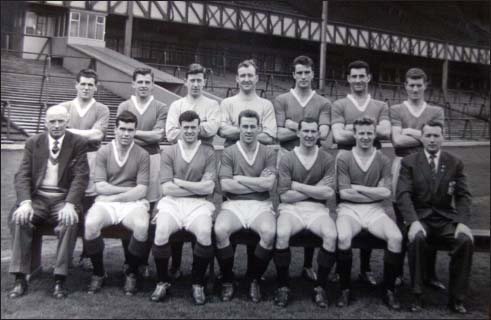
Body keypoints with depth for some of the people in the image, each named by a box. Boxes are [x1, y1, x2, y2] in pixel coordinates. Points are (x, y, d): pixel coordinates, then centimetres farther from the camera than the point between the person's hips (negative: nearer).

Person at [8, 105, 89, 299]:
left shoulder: (78, 143, 3)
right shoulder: (33, 143, 9)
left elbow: (81, 177, -6)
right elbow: (22, 175, 1)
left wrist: (70, 204, -21)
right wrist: (25, 202, -17)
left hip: (64, 199, -2)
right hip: (37, 198, 2)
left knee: (70, 222, -32)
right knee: (18, 219, -26)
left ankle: (60, 280, -24)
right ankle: (20, 279, -19)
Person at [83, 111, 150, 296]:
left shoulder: (142, 155, 5)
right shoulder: (103, 152, 7)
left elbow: (141, 191, -3)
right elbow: (100, 187, -1)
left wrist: (114, 196, -9)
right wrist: (129, 189, -5)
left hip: (133, 203, -1)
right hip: (105, 203, 1)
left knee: (142, 226, -33)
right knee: (90, 224, -31)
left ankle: (131, 273, -5)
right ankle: (98, 273, -5)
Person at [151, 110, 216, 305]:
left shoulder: (208, 153, 7)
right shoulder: (169, 154, 9)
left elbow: (208, 188, -3)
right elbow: (167, 188, -1)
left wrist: (179, 182, -4)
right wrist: (197, 187, -4)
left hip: (198, 204, 0)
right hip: (172, 202, 1)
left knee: (205, 233, -31)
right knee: (161, 232, -29)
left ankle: (198, 283, -6)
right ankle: (163, 281, -3)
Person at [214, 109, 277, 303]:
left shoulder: (269, 153, 9)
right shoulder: (228, 153, 7)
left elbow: (268, 184, -7)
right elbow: (225, 186, -7)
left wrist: (239, 178, -4)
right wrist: (258, 183, -4)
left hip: (261, 205, 0)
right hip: (233, 204, 0)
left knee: (269, 232, -31)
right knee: (220, 230, -31)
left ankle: (254, 279, -4)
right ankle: (227, 280, -5)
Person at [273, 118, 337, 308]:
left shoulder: (327, 160, 5)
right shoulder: (287, 159, 1)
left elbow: (329, 194, -5)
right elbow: (285, 195, -6)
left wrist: (298, 186, -7)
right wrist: (317, 189, -5)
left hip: (317, 209, 1)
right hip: (291, 208, -1)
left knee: (332, 236, -28)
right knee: (282, 234, -32)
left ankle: (320, 287, -8)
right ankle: (282, 286, -11)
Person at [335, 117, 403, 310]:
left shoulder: (383, 160, 7)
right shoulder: (343, 158, 1)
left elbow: (386, 193, -4)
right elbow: (344, 193, -7)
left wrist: (358, 188, -7)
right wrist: (374, 193, -5)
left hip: (375, 210, 2)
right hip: (349, 209, -2)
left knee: (396, 237, -26)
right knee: (343, 237, -34)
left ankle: (389, 290, -7)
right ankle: (345, 289, -13)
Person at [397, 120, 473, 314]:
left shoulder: (455, 164, 9)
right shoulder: (409, 162, 3)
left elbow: (463, 196, 4)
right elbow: (403, 195, -7)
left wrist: (462, 222, -14)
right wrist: (413, 222, -23)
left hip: (446, 218, 2)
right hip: (420, 216, -2)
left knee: (466, 240, -27)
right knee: (417, 238, -34)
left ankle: (456, 298, -11)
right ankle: (417, 296, -18)